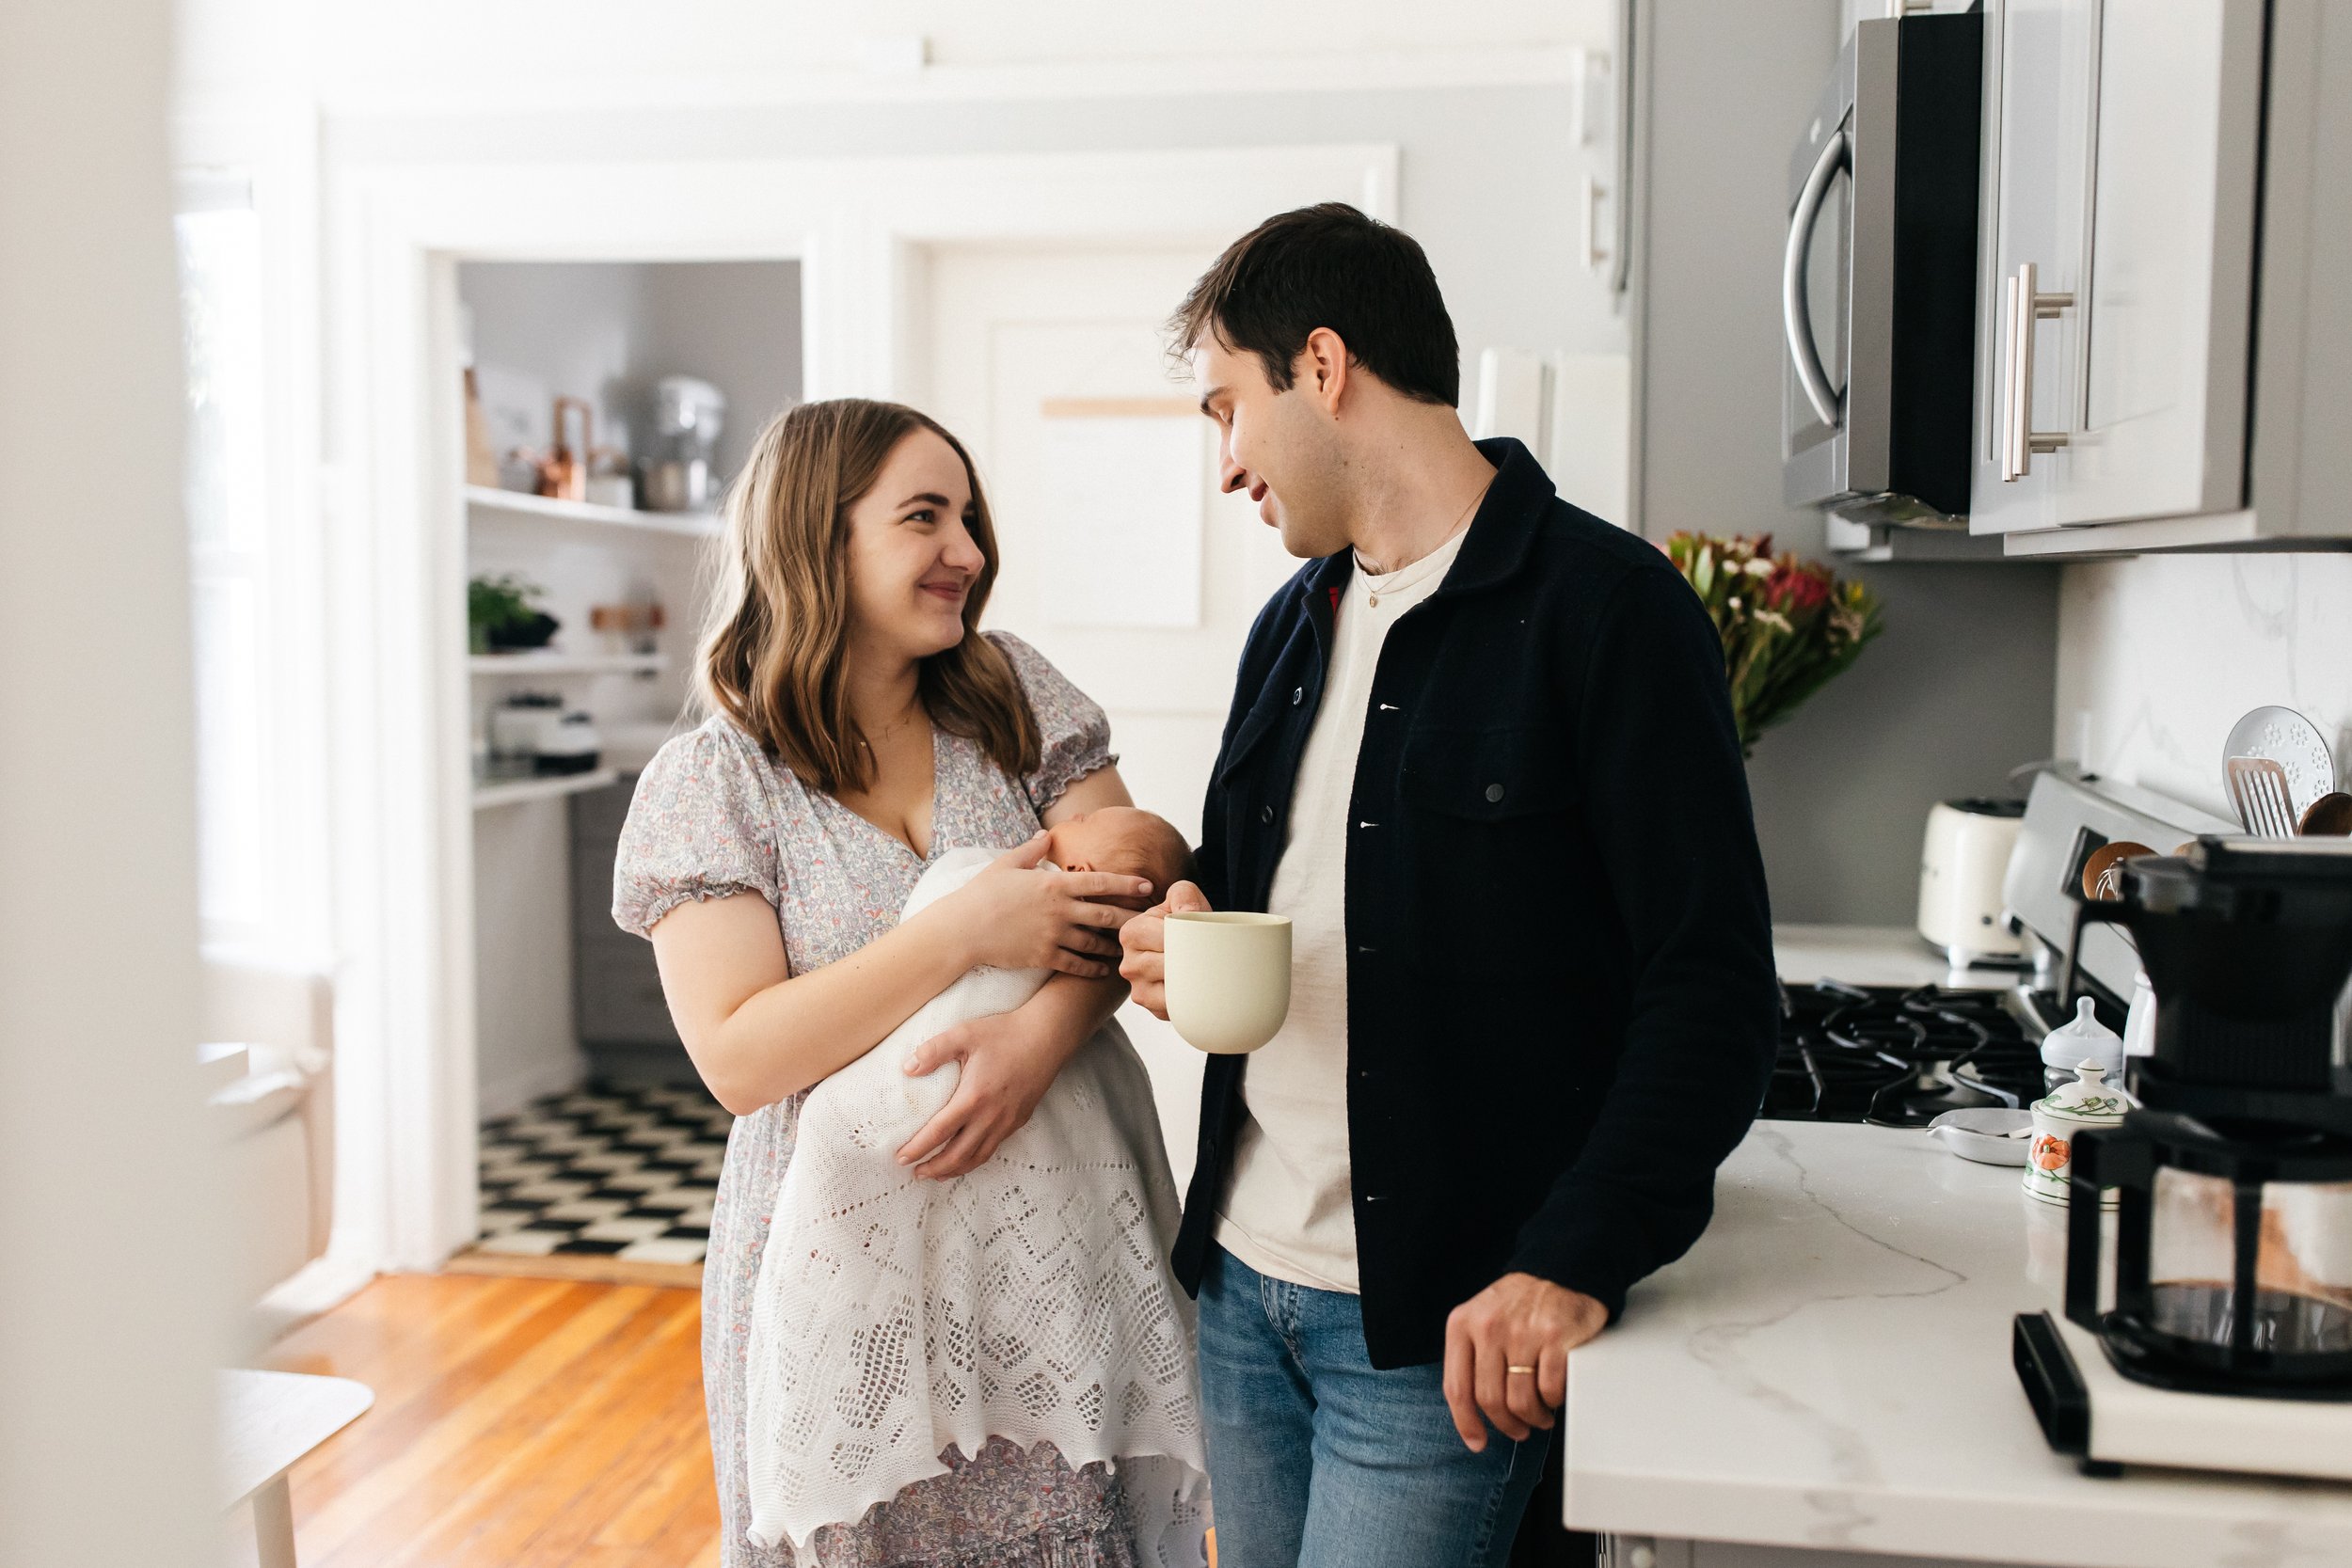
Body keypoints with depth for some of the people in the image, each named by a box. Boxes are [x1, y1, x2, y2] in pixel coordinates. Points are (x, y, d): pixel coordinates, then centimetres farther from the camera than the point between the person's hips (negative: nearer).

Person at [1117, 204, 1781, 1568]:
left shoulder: (1607, 609, -12)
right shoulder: (1294, 625, 12)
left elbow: (1714, 994, -15)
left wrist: (1574, 1263, -22)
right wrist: (1188, 938, 1)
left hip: (1444, 1321, -7)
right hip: (1243, 1277, 7)